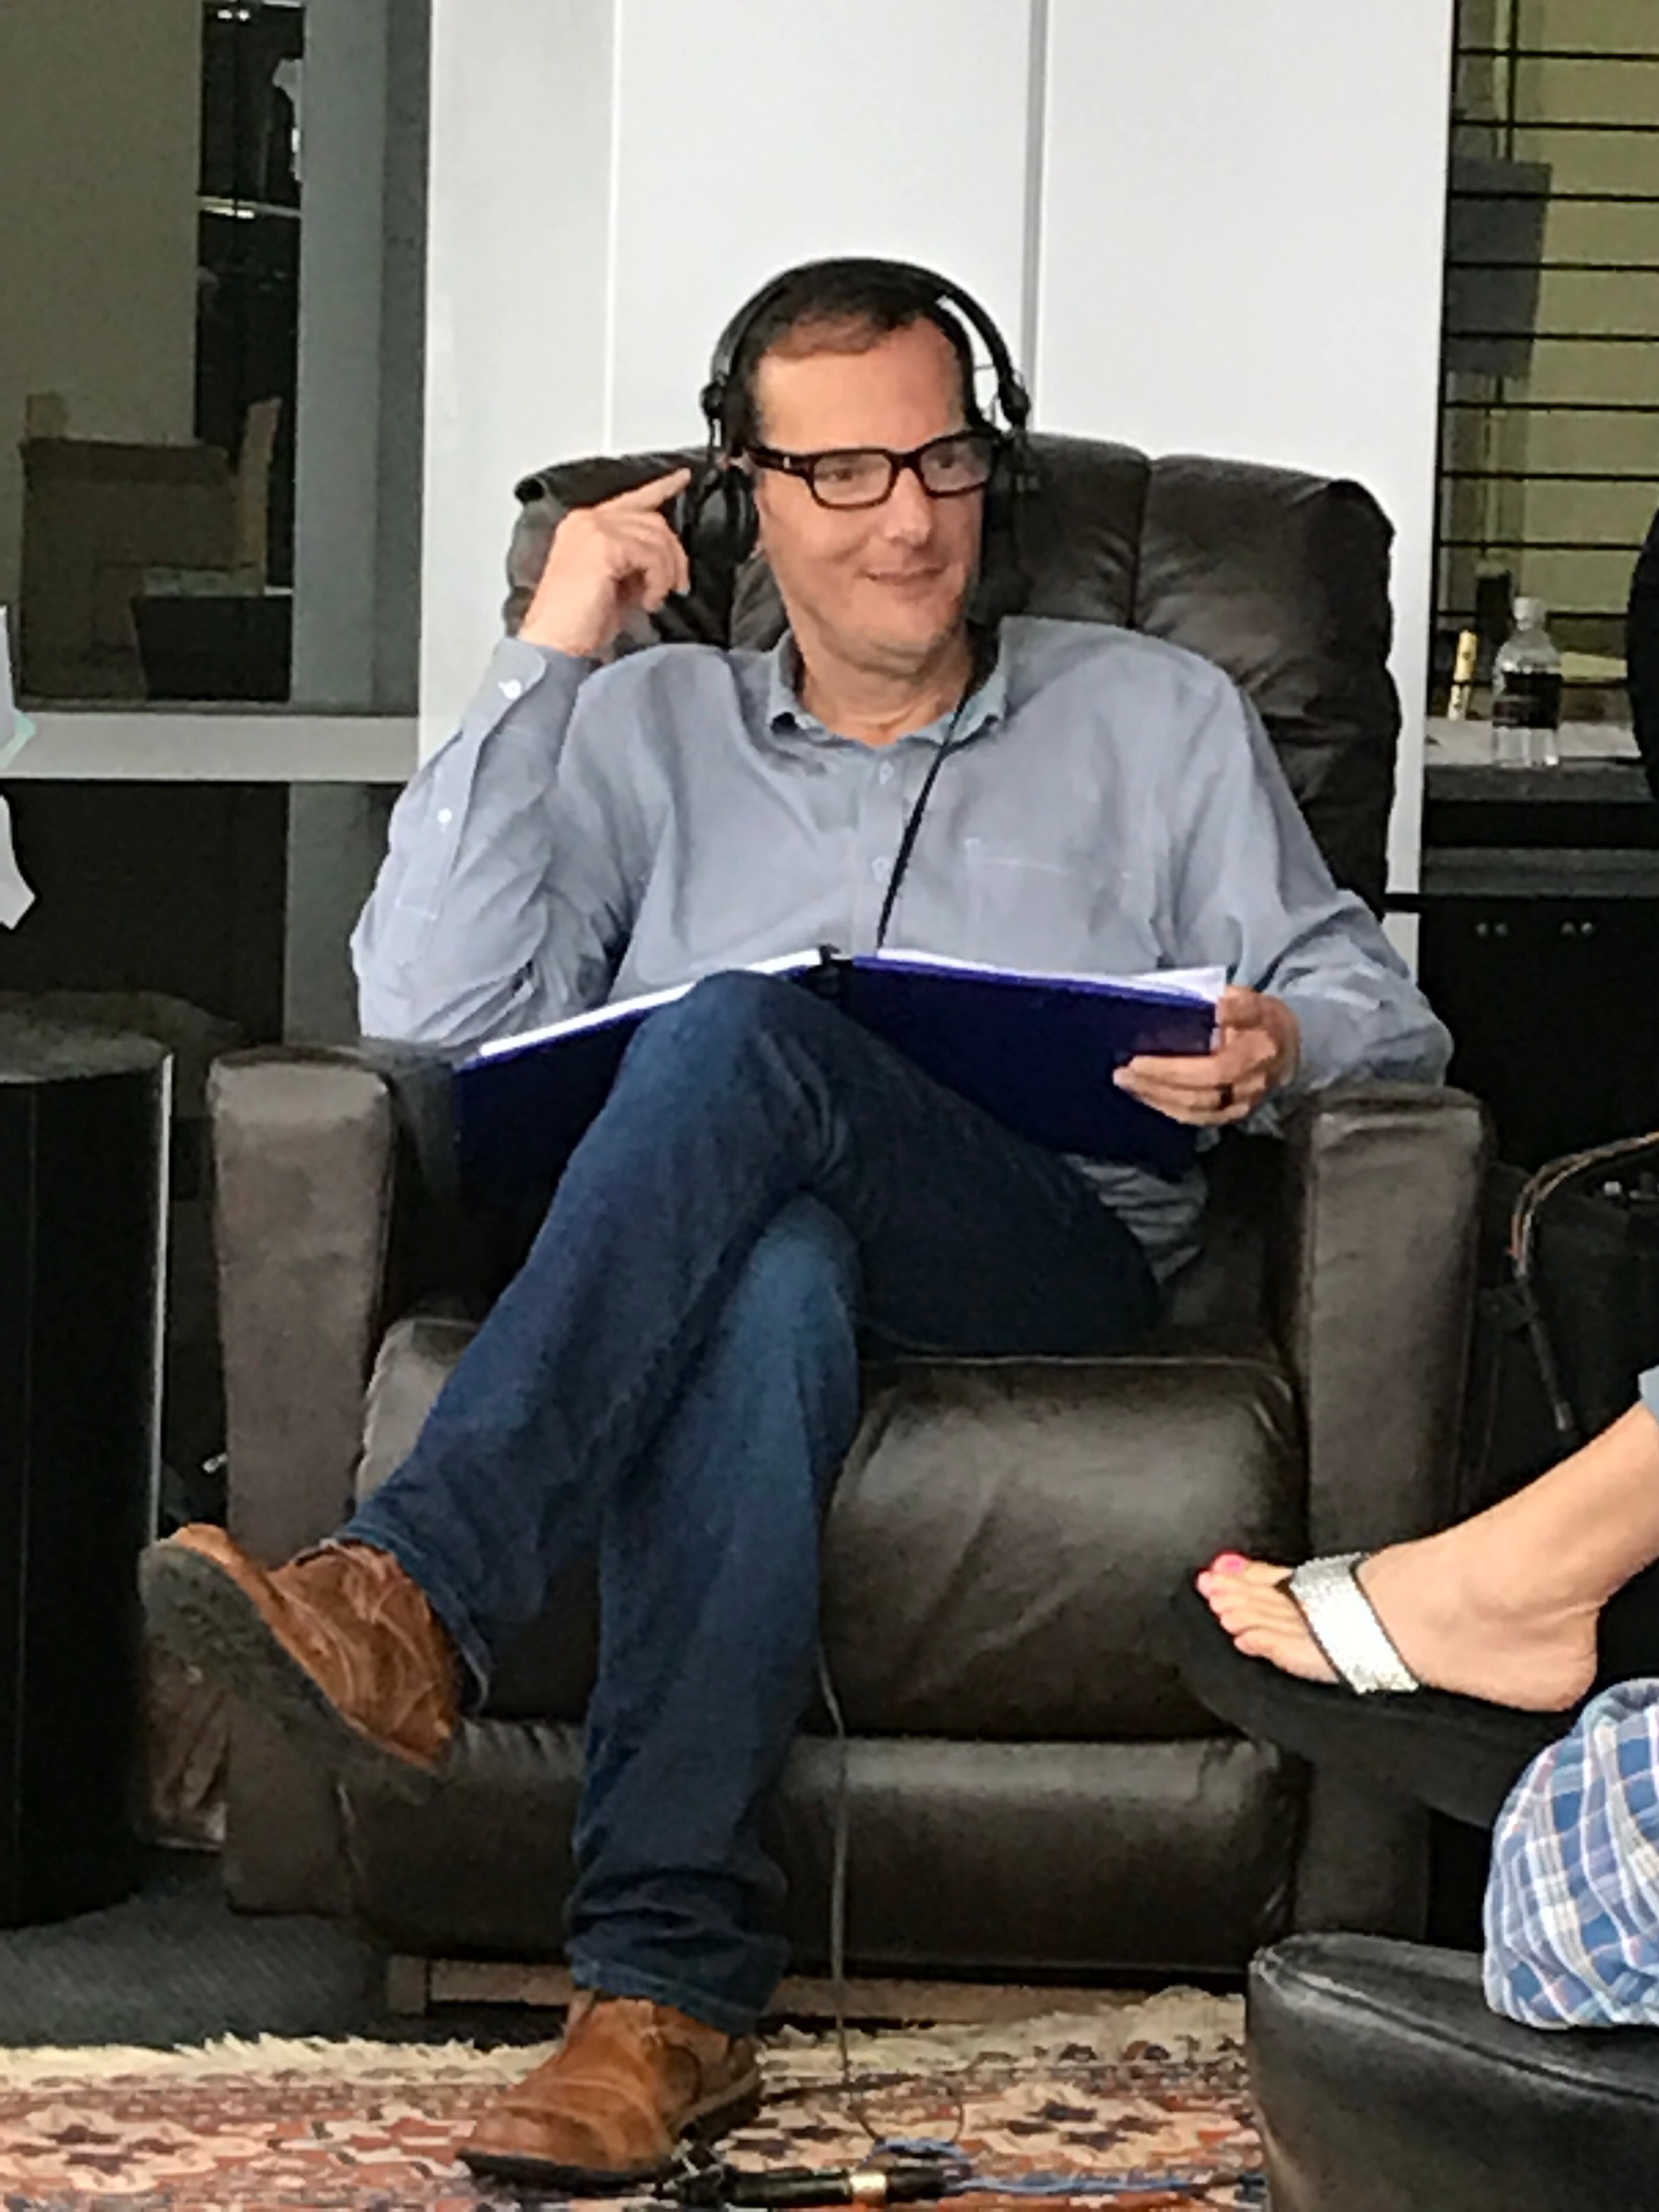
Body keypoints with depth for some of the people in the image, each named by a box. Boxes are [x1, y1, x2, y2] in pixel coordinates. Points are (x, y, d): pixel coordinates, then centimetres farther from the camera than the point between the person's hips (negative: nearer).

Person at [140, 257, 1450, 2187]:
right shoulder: (651, 730, 23)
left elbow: (1378, 1009, 15)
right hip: (737, 1232, 1)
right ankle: (672, 1989, -50)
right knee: (765, 1275, -40)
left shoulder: (1158, 720, 22)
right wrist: (544, 661, 4)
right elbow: (431, 1009, 8)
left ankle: (416, 1591, -48)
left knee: (742, 1033, -34)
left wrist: (1281, 1051, -10)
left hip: (1050, 1256, -1)